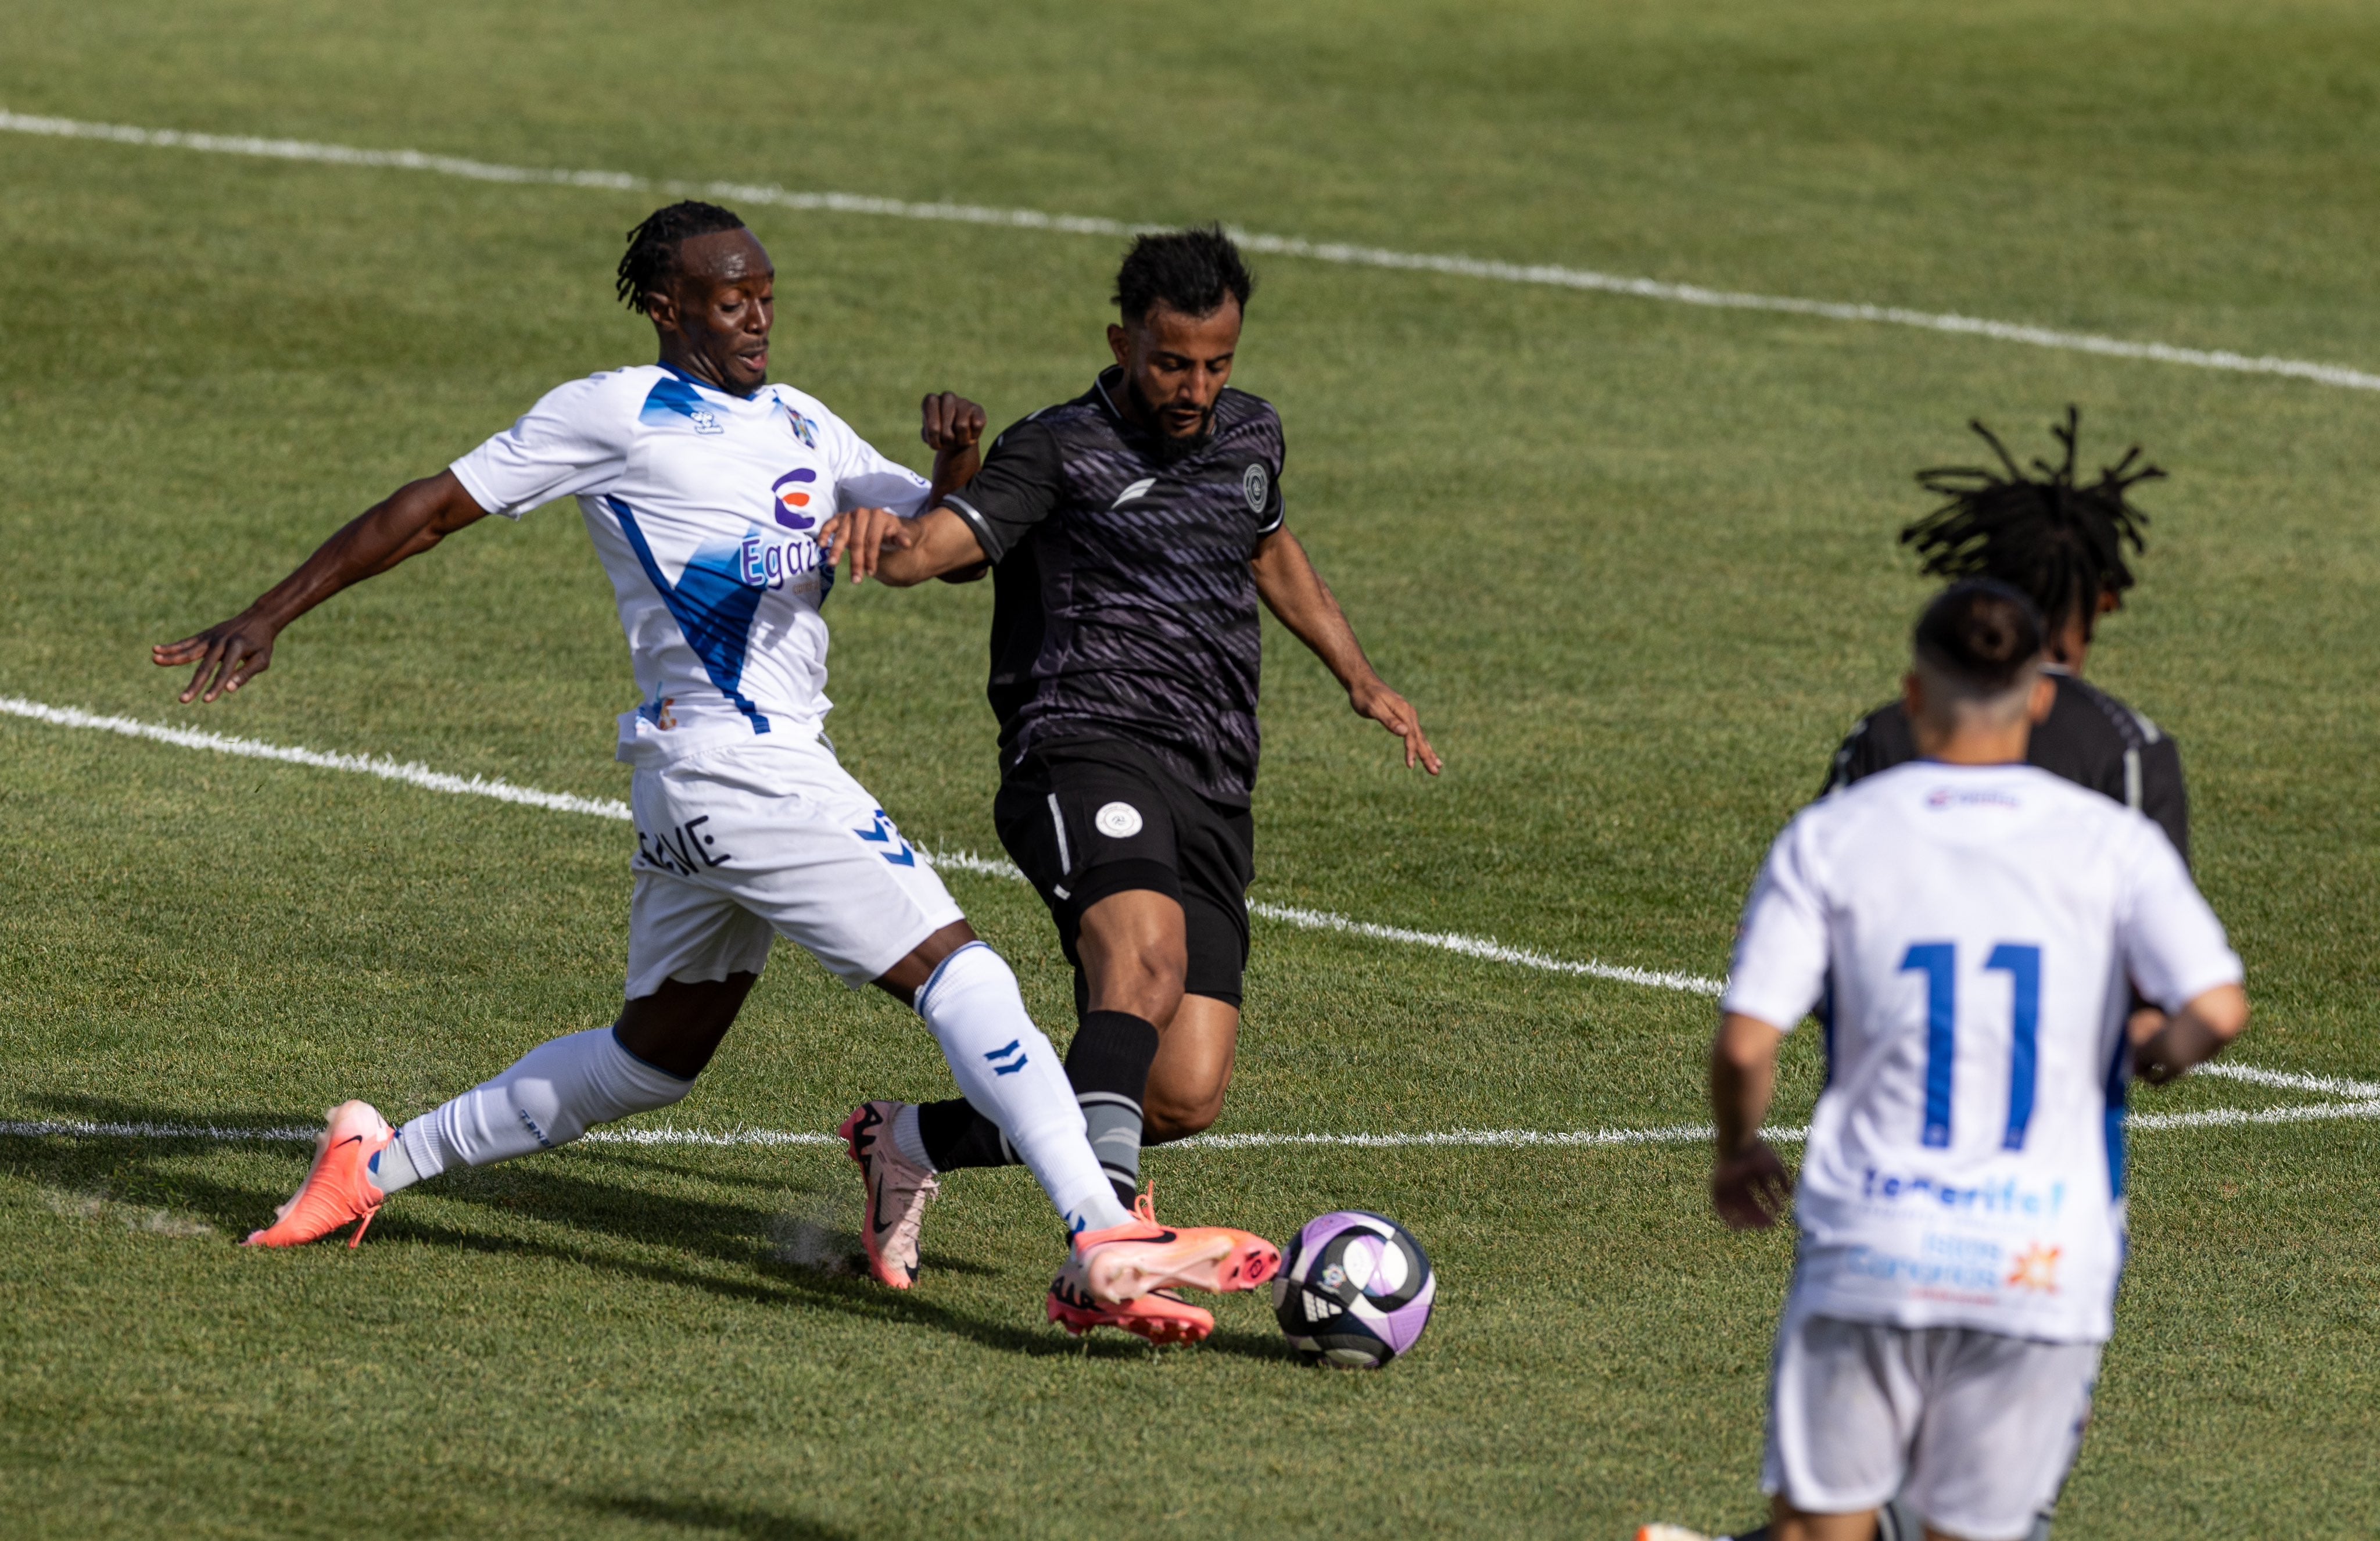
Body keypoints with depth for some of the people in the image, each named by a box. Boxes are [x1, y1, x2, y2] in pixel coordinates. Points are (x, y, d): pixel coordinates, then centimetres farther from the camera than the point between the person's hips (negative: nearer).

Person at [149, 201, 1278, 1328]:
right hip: (731, 761, -9)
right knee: (954, 972, -15)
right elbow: (432, 512, 2)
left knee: (658, 1055, 19)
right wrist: (270, 617, 1)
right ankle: (1106, 1245, -22)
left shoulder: (802, 429, 20)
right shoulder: (614, 415, -2)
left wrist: (958, 465, -2)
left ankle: (382, 1159, 29)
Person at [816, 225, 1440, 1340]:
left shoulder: (1250, 435, 20)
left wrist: (1359, 676, 35)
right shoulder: (1062, 452, 0)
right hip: (1090, 755, -6)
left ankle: (914, 1142, 15)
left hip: (1212, 799, 6)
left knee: (1184, 1100, -6)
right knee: (1147, 958, -36)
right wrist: (890, 540, -39)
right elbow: (951, 539, -16)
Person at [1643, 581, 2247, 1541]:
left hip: (1871, 1242, 0)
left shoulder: (1831, 839, 0)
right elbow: (2219, 1010, -11)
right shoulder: (2112, 844, 0)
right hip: (2046, 1262, 1)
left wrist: (1739, 1151, 16)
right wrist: (2160, 1054, 12)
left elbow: (1745, 1044, -5)